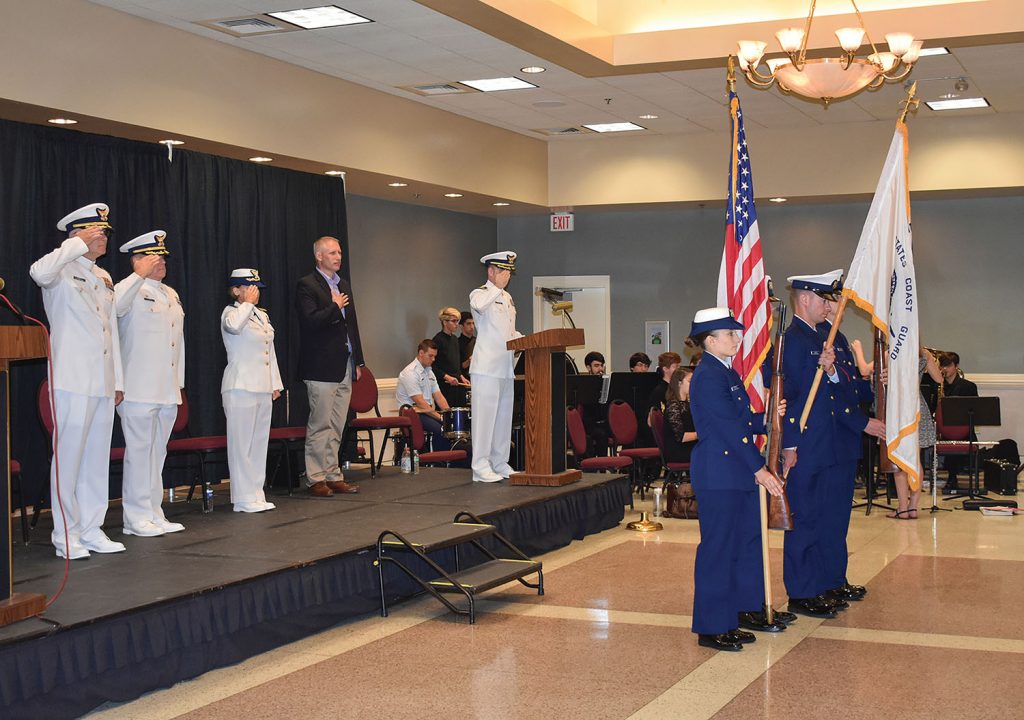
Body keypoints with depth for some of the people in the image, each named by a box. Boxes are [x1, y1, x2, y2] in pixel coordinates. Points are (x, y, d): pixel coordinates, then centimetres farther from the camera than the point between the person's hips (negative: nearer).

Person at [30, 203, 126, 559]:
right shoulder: (63, 271, -4)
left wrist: (118, 380, 19)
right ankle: (65, 535, 2)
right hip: (73, 380, -7)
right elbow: (39, 272, -30)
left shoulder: (104, 278, 19)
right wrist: (79, 244, -19)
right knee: (69, 456, -4)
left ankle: (91, 529, 17)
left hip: (103, 384, 7)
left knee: (97, 457, 10)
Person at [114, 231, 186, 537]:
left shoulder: (171, 294, 19)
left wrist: (179, 383, 20)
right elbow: (113, 305, -31)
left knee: (157, 452, 12)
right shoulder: (133, 290, -6)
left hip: (168, 392, 8)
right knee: (139, 451, -4)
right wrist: (140, 275, -29)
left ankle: (154, 514, 18)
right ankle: (136, 518, 2)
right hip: (139, 391, -8)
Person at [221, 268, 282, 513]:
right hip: (240, 388, -8)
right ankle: (244, 499, -2)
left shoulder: (262, 315, 18)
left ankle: (256, 495, 17)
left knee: (259, 442, 10)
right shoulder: (230, 312, -5)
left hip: (262, 388, 8)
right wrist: (247, 303, -16)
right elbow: (234, 325, -32)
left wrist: (275, 383, 18)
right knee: (241, 443, -5)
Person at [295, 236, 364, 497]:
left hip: (344, 367, 8)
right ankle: (315, 479, 2)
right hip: (322, 367, -7)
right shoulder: (307, 285, -6)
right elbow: (311, 321, -20)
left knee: (337, 427, 10)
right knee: (320, 426, -4)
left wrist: (358, 361, 16)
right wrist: (335, 307, -10)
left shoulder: (343, 285, 18)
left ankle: (333, 476, 15)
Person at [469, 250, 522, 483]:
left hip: (505, 368, 8)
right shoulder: (481, 294, -5)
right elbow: (479, 306, -33)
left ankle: (500, 463, 19)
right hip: (486, 367, -8)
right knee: (485, 414, -8)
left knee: (504, 416, 11)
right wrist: (497, 287, -22)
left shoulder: (507, 298, 20)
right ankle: (481, 467, -5)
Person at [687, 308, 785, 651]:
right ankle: (711, 628, 6)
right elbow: (730, 428, -19)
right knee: (718, 548, -3)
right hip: (718, 476, -10)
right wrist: (759, 469, -19)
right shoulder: (708, 376, -15)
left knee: (745, 544, 13)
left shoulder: (727, 373, 16)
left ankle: (731, 619, 22)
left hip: (738, 475, 10)